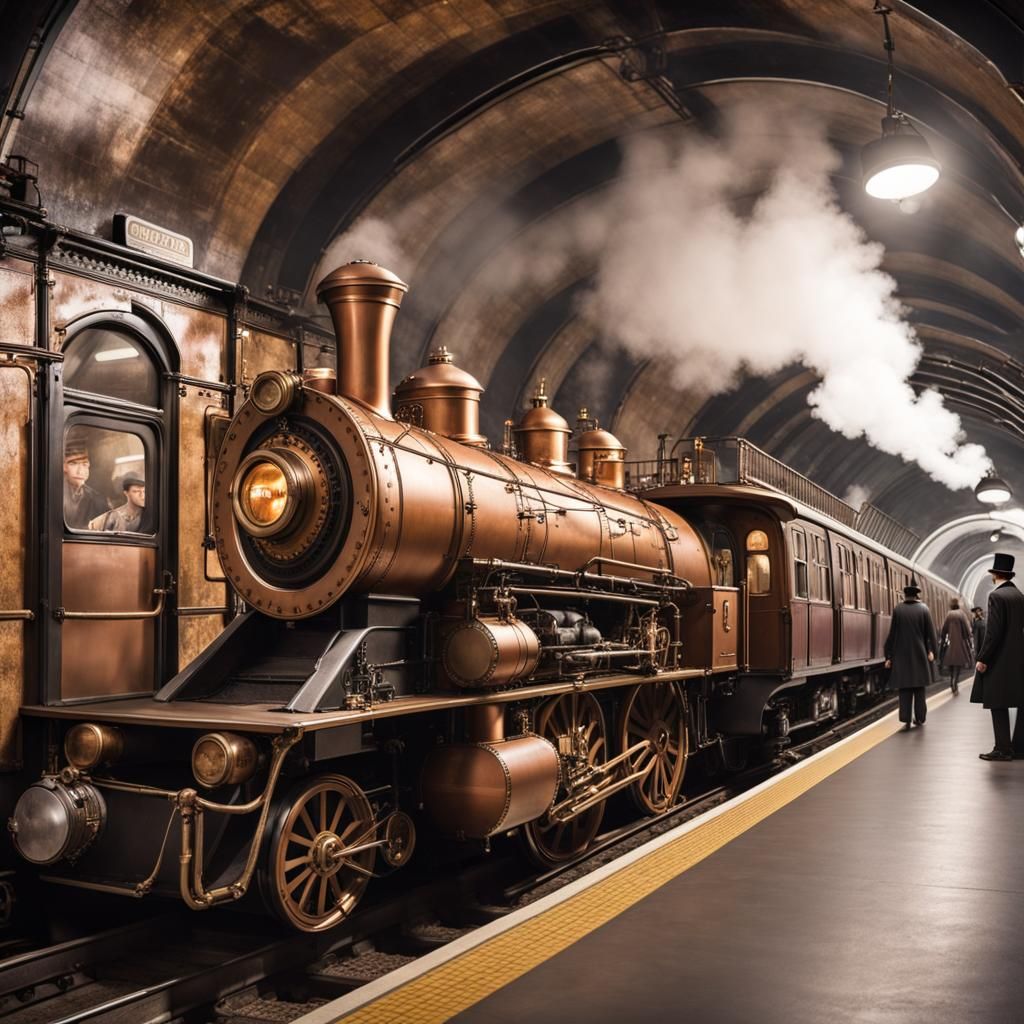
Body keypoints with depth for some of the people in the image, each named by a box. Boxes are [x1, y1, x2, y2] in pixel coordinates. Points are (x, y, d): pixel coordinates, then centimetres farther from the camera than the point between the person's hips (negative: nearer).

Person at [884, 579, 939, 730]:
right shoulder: (923, 608, -5)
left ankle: (906, 720, -2)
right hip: (919, 654, 0)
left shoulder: (897, 610, -6)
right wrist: (931, 650, 9)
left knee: (905, 689, 3)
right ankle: (920, 718, 18)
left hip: (901, 655, 0)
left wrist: (889, 656, 3)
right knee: (919, 687, 13)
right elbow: (931, 632, -3)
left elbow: (892, 634, -3)